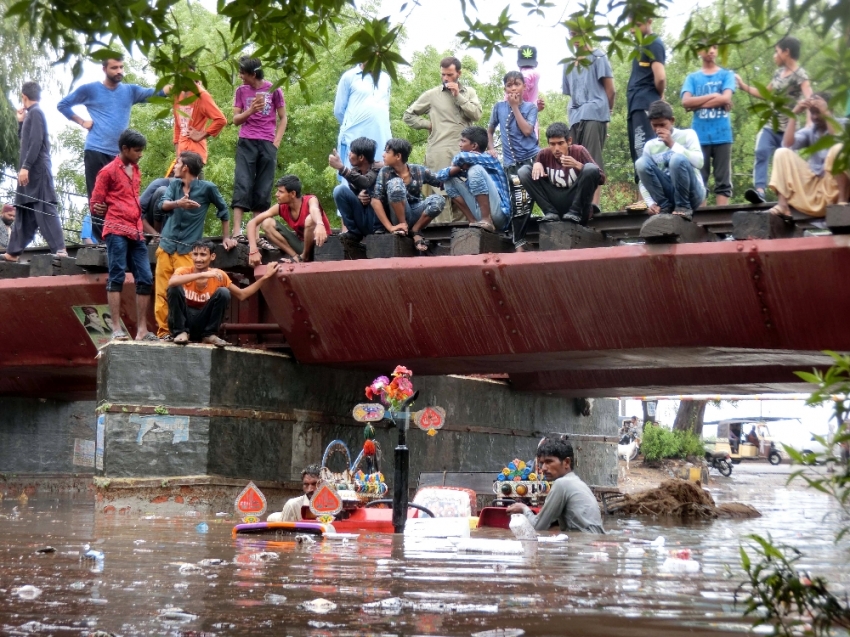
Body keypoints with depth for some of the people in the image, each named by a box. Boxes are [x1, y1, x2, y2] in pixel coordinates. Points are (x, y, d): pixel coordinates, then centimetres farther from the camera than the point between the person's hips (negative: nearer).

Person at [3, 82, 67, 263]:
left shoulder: (35, 112, -7)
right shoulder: (32, 114, 21)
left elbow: (36, 142, -18)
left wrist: (25, 166, -23)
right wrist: (21, 122, 23)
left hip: (37, 169, -10)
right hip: (32, 169, 10)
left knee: (44, 208, -16)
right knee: (24, 210, 8)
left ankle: (59, 249, -23)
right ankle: (13, 251, 10)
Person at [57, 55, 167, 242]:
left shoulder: (130, 91, 11)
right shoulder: (90, 89, 4)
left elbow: (154, 93, -5)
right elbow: (63, 105, 11)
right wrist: (82, 122, 1)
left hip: (120, 154, 3)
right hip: (96, 152, -3)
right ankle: (101, 237, -2)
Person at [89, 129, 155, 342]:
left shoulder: (135, 170, 19)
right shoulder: (109, 171, 0)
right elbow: (95, 205, 0)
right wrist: (114, 213, 1)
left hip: (136, 232, 7)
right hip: (117, 231, -7)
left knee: (145, 278, 2)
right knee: (117, 277, -9)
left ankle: (142, 330, 5)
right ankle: (117, 330, -11)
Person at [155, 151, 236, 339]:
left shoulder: (207, 188, -2)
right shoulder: (174, 184, 9)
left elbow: (223, 210, 9)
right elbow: (163, 204, -7)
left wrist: (226, 238, 9)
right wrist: (178, 203, -29)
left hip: (187, 249, -4)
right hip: (166, 245, 4)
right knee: (162, 292, 1)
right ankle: (163, 331, 3)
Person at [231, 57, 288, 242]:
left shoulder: (273, 89, 2)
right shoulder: (241, 91, 7)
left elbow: (283, 118, 7)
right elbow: (235, 120, 8)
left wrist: (276, 143, -3)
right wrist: (250, 111, -10)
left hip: (267, 144, 0)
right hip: (246, 143, 0)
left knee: (263, 190, 0)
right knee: (242, 185, -9)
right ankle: (237, 231, -15)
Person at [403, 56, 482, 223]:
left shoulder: (469, 92, 14)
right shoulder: (432, 94, 9)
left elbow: (476, 114, -1)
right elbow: (408, 116, 13)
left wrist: (458, 96, -4)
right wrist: (428, 124, 1)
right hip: (439, 153, -2)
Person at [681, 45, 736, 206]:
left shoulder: (726, 75, 9)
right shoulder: (692, 78, 11)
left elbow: (726, 98, -8)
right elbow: (686, 102, -5)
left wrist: (698, 103, -4)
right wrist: (713, 96, -8)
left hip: (722, 135, -1)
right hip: (699, 136, 1)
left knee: (723, 180, -2)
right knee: (698, 181, -2)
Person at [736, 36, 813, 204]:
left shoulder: (800, 74, -9)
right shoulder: (779, 72, 16)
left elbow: (809, 99, -25)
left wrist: (810, 122, -42)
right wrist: (744, 86, 26)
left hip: (788, 129, -6)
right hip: (770, 126, 6)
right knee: (761, 153, -17)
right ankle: (759, 191, -31)